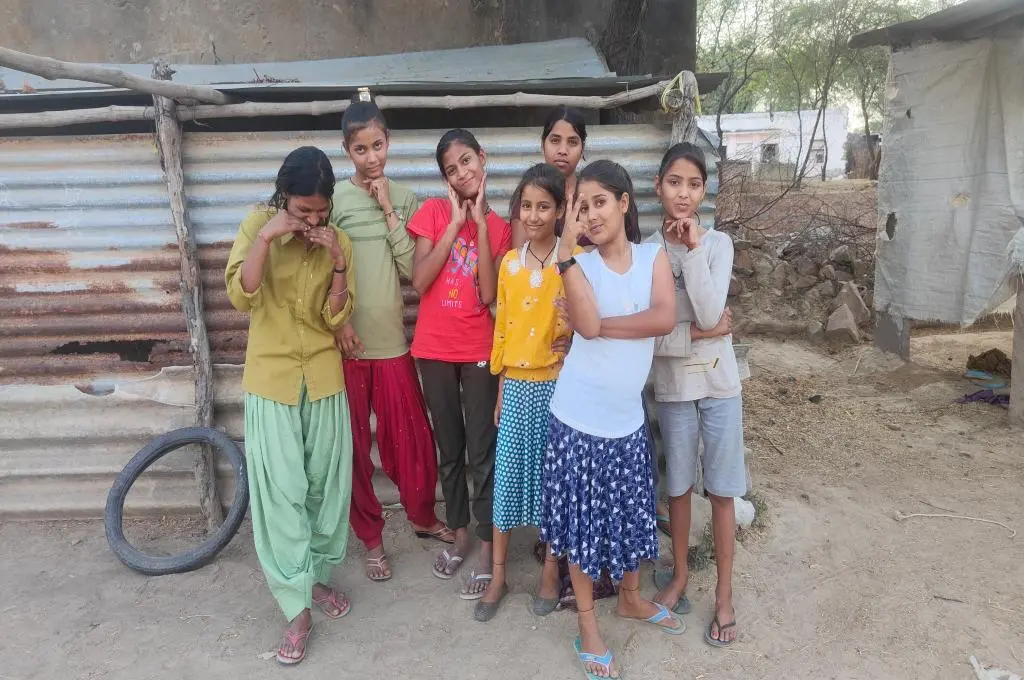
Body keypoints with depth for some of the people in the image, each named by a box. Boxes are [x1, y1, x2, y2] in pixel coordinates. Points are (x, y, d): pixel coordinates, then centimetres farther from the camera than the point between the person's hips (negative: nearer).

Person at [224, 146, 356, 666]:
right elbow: (240, 296, -17)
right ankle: (296, 608, 8)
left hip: (324, 379, 2)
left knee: (325, 482, 10)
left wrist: (339, 263, -18)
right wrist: (265, 237, -25)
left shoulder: (337, 241, -1)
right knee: (280, 490, -2)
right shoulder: (257, 227, -5)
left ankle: (316, 577, 31)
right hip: (271, 379, -2)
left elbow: (335, 318, -5)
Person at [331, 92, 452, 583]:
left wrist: (388, 210, -8)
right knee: (354, 445, 8)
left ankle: (422, 517, 34)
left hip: (393, 340, 2)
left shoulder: (404, 199, 5)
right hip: (347, 342, -2)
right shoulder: (334, 198, -3)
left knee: (411, 438, 8)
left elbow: (412, 268, -3)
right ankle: (371, 538, 26)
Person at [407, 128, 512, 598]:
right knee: (449, 449, 14)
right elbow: (419, 281, -12)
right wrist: (455, 223, -12)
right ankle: (459, 535, 30)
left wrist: (480, 223, -12)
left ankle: (487, 548, 15)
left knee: (482, 452, 2)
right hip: (435, 348, 1)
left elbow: (489, 294, -13)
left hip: (480, 351, -1)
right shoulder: (433, 212, 0)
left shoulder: (500, 227, 1)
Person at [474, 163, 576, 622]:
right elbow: (502, 329, 9)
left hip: (558, 383, -3)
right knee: (507, 475, 7)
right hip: (516, 385, 3)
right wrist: (500, 390, 9)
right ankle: (498, 575, 20)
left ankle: (551, 569, 25)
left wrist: (572, 322, -26)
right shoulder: (509, 263, 5)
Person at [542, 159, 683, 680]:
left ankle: (631, 598, 43)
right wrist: (566, 247, -24)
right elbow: (587, 323, -24)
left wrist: (603, 326, -17)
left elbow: (665, 318, -16)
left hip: (627, 418, 3)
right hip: (579, 418, -2)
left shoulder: (653, 256, 0)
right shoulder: (580, 264, -5)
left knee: (632, 514, 19)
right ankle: (587, 625, 27)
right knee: (581, 518, 9)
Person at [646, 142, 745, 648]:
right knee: (678, 486, 15)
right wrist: (699, 333, -17)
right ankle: (680, 574, 36)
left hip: (719, 383, 0)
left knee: (721, 491, 8)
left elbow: (710, 312, -19)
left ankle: (724, 595, 24)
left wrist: (692, 248, -20)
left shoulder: (717, 243, -5)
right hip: (672, 386, 0)